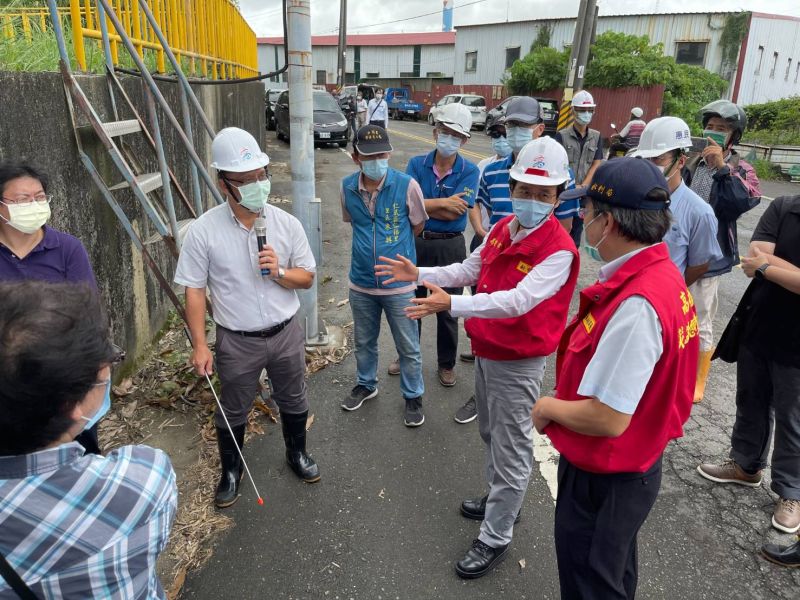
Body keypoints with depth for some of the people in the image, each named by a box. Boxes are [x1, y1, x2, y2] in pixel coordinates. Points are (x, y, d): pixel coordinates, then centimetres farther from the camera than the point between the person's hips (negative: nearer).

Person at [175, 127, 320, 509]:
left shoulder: (286, 223, -9)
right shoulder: (203, 231, -15)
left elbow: (307, 278, -1)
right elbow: (194, 291, -9)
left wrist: (279, 271, -21)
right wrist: (200, 345, -12)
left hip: (286, 333, 2)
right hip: (237, 341, -2)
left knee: (293, 402, 21)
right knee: (233, 412, 17)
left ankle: (296, 453, 49)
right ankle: (231, 471, 43)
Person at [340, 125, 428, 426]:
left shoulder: (407, 186, -16)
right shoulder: (347, 188, -6)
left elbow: (418, 225, 0)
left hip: (399, 283, -3)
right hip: (361, 283, 3)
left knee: (408, 347, 10)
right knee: (364, 342, 22)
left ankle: (413, 396, 31)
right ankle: (365, 384, 46)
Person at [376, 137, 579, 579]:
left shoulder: (558, 250, -24)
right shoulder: (501, 230, 1)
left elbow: (518, 301, -35)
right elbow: (467, 270, 12)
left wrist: (451, 305, -42)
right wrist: (419, 274, 2)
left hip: (517, 363, -8)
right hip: (485, 352, 8)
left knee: (511, 450, 6)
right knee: (491, 435, 25)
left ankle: (495, 538, 23)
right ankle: (501, 500, 48)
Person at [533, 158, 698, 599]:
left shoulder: (635, 305, -33)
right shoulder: (662, 273, -3)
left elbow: (607, 419, -31)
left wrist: (549, 406, -14)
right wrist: (567, 396, 5)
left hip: (605, 479, -8)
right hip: (634, 463, 8)